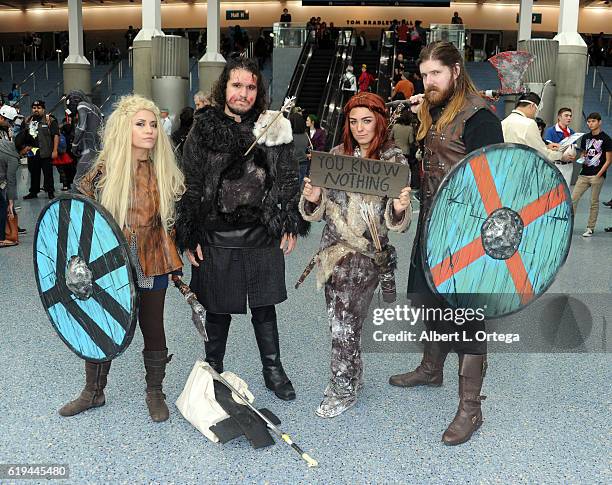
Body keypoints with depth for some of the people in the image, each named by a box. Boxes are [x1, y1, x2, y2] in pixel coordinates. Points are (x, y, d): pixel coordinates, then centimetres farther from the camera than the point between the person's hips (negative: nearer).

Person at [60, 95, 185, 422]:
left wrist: (174, 262, 4)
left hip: (152, 265, 0)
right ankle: (94, 392, 34)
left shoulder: (165, 171, -2)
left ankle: (155, 392, 30)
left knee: (152, 327, 11)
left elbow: (173, 217, 8)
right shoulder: (104, 169, -7)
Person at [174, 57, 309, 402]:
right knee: (218, 308, 11)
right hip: (217, 235, -1)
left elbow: (289, 179, 7)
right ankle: (213, 370, 31)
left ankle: (273, 370, 29)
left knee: (264, 306, 12)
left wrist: (292, 226, 3)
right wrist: (190, 237, -4)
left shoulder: (274, 128, 3)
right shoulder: (204, 130, -2)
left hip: (262, 234, 2)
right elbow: (191, 185, -2)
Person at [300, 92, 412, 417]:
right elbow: (317, 212, 7)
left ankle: (343, 390, 14)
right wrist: (312, 198, -15)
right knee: (341, 321, 15)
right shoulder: (336, 155, 7)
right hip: (333, 248, 5)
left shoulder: (394, 159, -3)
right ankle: (351, 376, 37)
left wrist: (400, 208, -28)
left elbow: (397, 224, -6)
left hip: (367, 253, -4)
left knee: (343, 322, -6)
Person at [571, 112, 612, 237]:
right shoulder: (585, 138, 12)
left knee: (594, 202, 3)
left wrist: (599, 174, -12)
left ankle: (590, 228, 10)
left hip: (597, 176, -5)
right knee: (573, 198, -2)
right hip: (584, 174, 5)